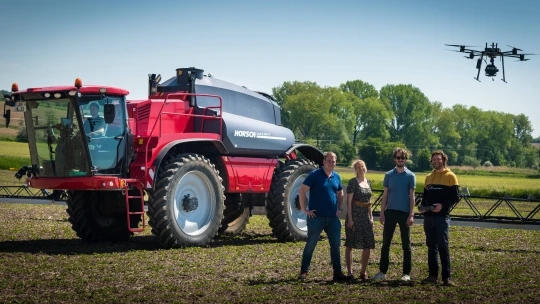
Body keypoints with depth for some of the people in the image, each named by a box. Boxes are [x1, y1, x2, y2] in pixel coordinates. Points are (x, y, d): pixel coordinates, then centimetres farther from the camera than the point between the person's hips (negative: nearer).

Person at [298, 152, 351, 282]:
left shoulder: (336, 177, 10)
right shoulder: (315, 175, -7)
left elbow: (340, 194, 23)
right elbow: (302, 191, -10)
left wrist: (340, 208, 9)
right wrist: (304, 209, -12)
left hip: (333, 218, 5)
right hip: (316, 217, -5)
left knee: (335, 245, 7)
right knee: (310, 245, 1)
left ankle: (337, 273, 13)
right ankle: (304, 272, 10)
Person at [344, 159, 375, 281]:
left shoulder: (368, 182, 14)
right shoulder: (353, 182, -6)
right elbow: (349, 201, -10)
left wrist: (371, 216, 15)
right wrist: (350, 218, -15)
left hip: (365, 216, 7)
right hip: (354, 214, -7)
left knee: (368, 245, 3)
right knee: (350, 245, -1)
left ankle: (363, 271, 14)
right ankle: (350, 272, 4)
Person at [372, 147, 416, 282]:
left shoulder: (410, 176, 1)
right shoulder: (389, 175, 7)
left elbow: (412, 196, -1)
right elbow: (385, 195, 9)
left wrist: (411, 215, -9)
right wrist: (382, 213, 1)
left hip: (404, 213, -2)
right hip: (390, 212, 2)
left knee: (406, 245, 3)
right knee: (385, 243, 3)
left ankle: (406, 273, 8)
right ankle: (382, 272, 8)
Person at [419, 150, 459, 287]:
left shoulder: (450, 176, -1)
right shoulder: (428, 177, 17)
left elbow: (456, 197, -6)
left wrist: (442, 205, -20)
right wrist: (422, 206, 2)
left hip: (442, 217, -6)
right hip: (428, 216, 6)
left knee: (443, 246, -8)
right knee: (431, 246, 8)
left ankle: (446, 277, -6)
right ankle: (432, 275, 13)